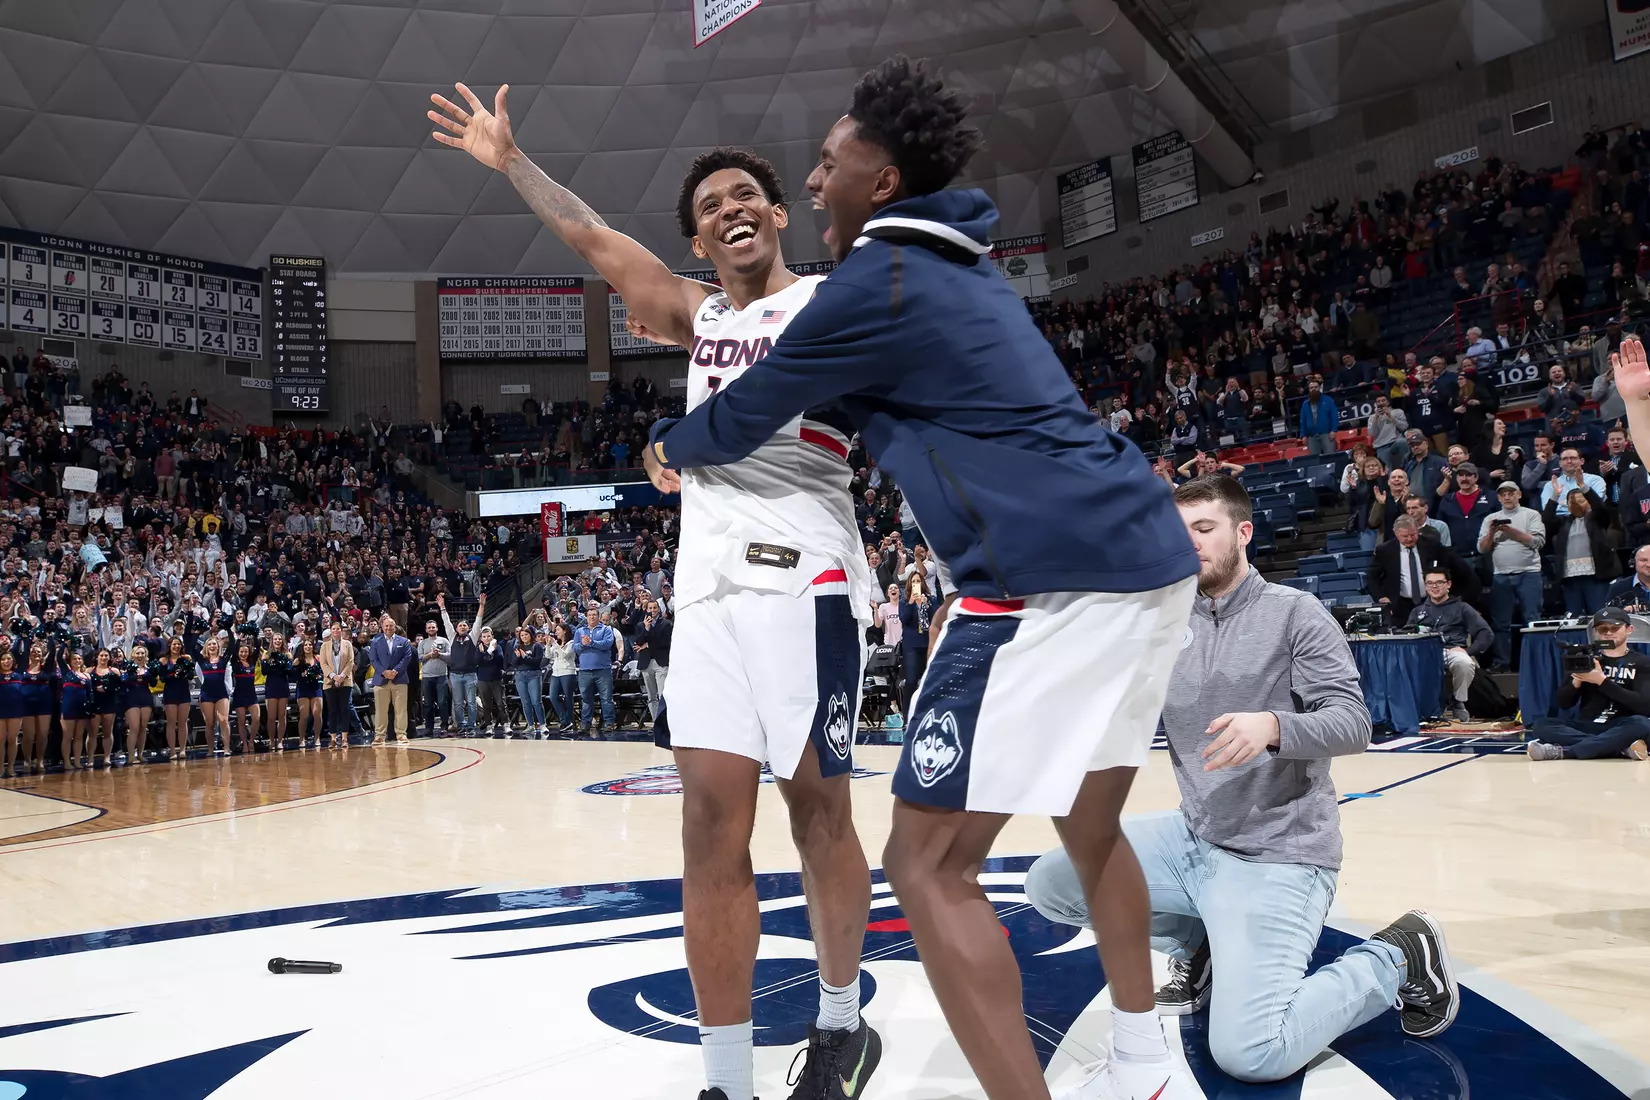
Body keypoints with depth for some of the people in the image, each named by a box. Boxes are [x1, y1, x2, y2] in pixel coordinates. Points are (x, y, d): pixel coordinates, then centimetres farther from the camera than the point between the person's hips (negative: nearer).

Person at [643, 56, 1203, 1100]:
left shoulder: (877, 280, -5)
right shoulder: (965, 270, 22)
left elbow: (743, 418, 5)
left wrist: (670, 448, 29)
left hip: (1054, 581, -10)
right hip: (1148, 556, 10)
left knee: (930, 863, -2)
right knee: (1092, 826, 24)